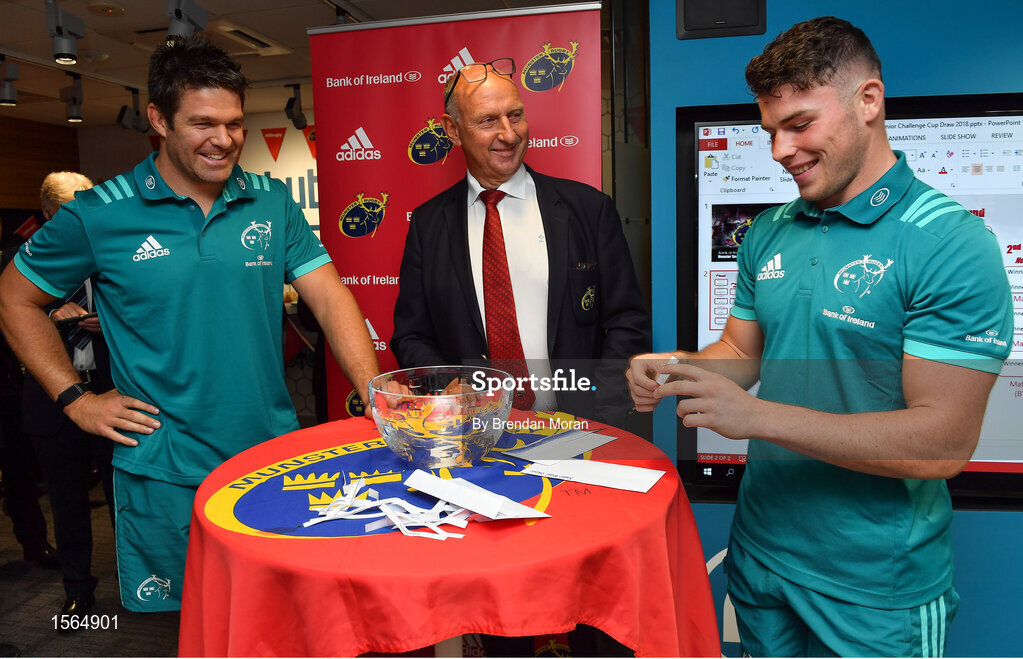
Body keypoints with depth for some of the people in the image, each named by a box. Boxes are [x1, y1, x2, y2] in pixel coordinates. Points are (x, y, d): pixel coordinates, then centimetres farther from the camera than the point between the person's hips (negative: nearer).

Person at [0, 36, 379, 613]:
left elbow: (330, 296, -6)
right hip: (165, 476, -2)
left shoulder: (273, 202, 0)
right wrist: (75, 398, -1)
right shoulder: (100, 215, -6)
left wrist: (377, 394, -20)